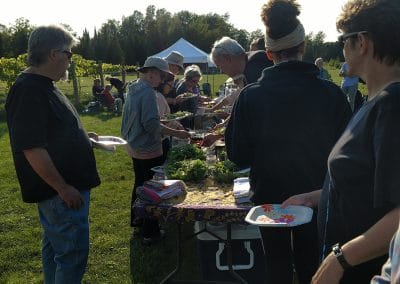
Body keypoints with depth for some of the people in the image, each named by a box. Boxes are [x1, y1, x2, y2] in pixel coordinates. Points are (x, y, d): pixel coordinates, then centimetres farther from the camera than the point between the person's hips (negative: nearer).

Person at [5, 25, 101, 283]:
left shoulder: (43, 85, 12)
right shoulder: (29, 90, -21)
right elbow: (31, 148, -25)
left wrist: (81, 137, 17)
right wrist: (63, 188, -22)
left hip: (65, 186, 11)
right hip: (63, 193, -11)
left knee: (54, 248, 21)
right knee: (72, 254, -2)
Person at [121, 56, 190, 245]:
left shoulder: (133, 89, 8)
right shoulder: (148, 92, -21)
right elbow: (151, 124, -26)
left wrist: (164, 123, 16)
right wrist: (176, 133, -21)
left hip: (134, 148, 10)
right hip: (149, 150, -9)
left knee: (140, 183, 24)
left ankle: (136, 219, 40)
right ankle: (150, 232, 9)